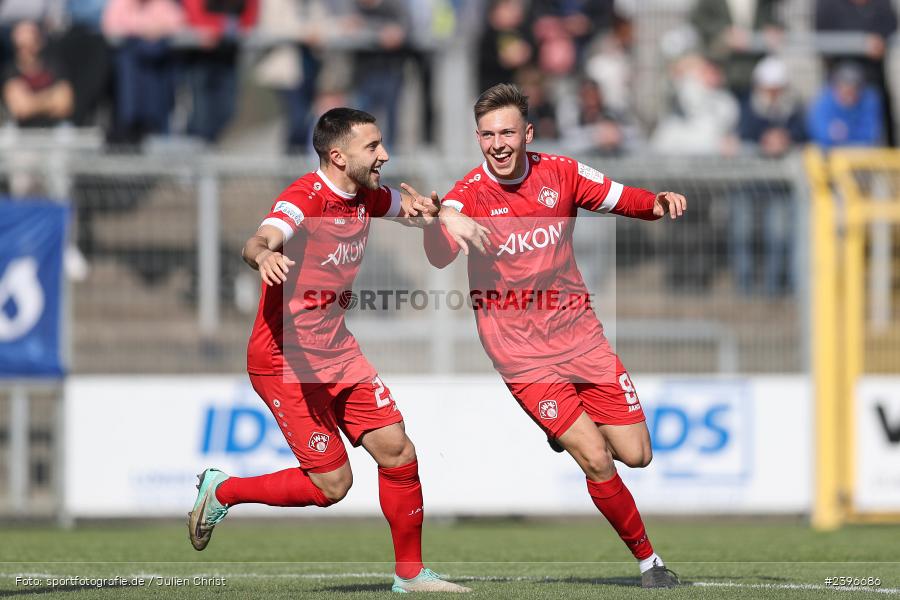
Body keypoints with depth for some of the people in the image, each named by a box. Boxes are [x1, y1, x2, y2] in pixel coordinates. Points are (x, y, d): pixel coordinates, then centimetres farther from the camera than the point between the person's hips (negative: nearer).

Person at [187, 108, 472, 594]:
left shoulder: (366, 196, 4)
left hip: (337, 351, 8)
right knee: (332, 484, -8)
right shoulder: (304, 199, -21)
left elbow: (412, 209, 24)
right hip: (285, 360, -8)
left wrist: (424, 208, -1)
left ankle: (410, 574, 12)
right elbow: (258, 242, -40)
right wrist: (264, 256, -65)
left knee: (398, 453, -1)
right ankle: (221, 491, 13)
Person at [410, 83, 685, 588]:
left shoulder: (561, 174, -1)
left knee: (635, 453, 2)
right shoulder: (469, 194, -11)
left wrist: (660, 202, -12)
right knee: (597, 460, -13)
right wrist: (437, 219, -51)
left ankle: (569, 427, 34)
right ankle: (647, 558, 6)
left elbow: (622, 200, 11)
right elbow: (440, 257, -28)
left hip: (578, 333, 4)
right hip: (521, 353, -4)